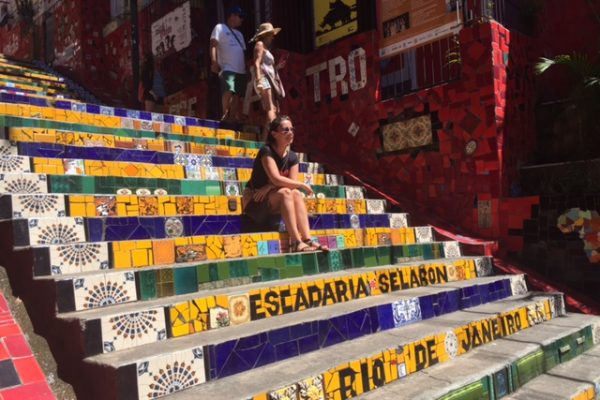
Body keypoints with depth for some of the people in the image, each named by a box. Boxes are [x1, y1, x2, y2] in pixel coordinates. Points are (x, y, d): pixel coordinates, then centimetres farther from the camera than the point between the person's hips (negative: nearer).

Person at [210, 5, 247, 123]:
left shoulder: (239, 34, 29)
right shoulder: (220, 28, 7)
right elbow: (213, 45, -5)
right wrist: (214, 61, -20)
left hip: (241, 70, 7)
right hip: (227, 68, -7)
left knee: (237, 95, -1)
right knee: (228, 90, -25)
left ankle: (233, 118, -1)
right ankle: (225, 115, -25)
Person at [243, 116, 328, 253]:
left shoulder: (292, 157, 3)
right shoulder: (266, 151, -16)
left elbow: (292, 183, -8)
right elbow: (276, 179, -27)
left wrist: (269, 187, -22)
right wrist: (303, 185, -18)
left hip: (272, 205, 6)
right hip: (254, 201, -6)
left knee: (296, 193, -21)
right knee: (285, 192, -30)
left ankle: (307, 239, -31)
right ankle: (296, 242, -37)